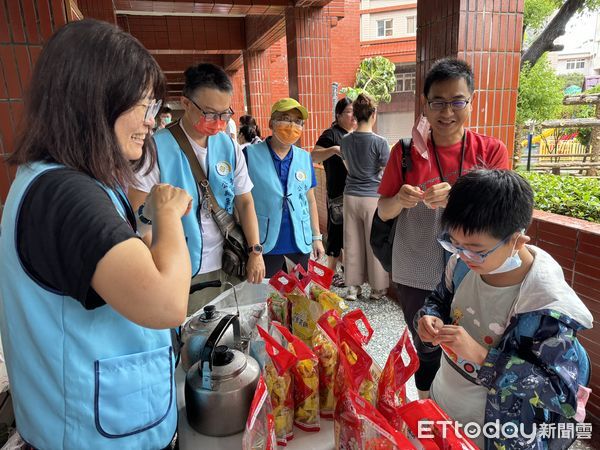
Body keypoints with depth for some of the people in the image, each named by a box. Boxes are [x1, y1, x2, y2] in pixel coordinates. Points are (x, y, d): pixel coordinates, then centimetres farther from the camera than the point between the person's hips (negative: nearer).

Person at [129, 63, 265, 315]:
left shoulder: (229, 147, 4)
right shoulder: (157, 147, -11)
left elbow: (245, 202, 8)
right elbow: (134, 212, -10)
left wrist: (255, 252, 1)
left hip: (222, 267, 4)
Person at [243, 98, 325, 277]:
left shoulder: (305, 158, 6)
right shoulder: (250, 154, -7)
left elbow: (310, 200, 11)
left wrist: (316, 237, 10)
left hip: (300, 242, 4)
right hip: (265, 244, -3)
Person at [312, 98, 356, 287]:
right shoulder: (331, 134, -10)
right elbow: (313, 156, -21)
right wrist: (334, 149, -33)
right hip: (338, 194, -8)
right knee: (336, 230, 0)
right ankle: (332, 272, 13)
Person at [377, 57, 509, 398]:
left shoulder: (492, 152, -5)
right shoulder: (406, 152, -5)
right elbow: (383, 212, -1)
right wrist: (400, 200, -24)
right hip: (417, 277, 0)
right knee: (427, 353, 16)